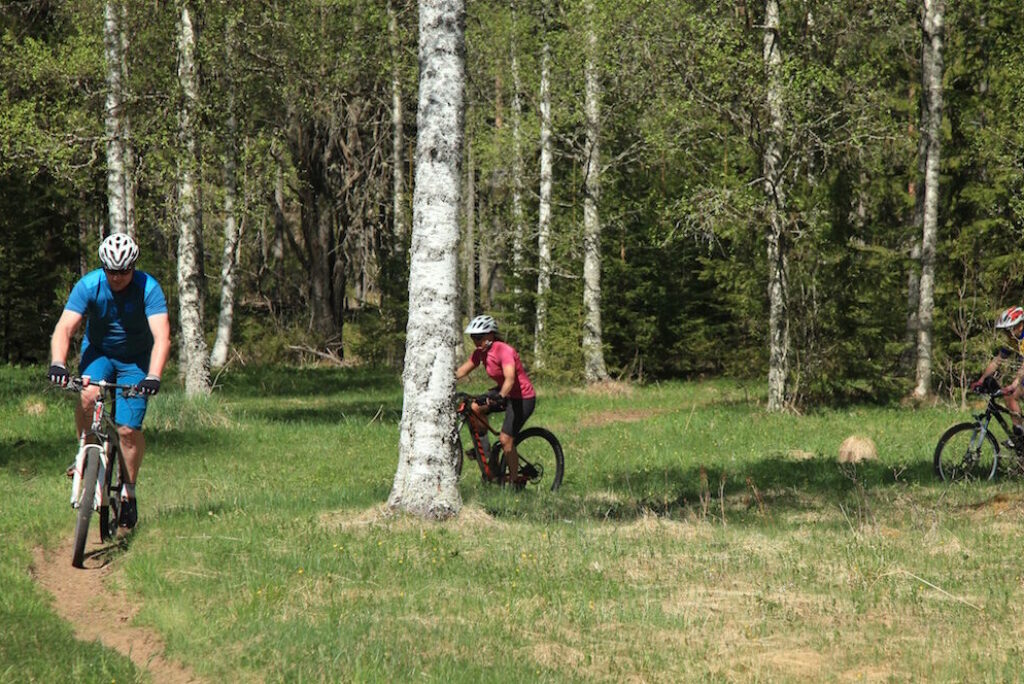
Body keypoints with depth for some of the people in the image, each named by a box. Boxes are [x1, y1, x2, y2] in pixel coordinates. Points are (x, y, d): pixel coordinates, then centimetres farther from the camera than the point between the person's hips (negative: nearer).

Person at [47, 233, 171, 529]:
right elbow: (64, 328, -30)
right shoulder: (88, 286, -21)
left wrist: (153, 376, -50)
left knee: (128, 429, -11)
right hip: (98, 352, 1)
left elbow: (162, 337, -34)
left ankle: (128, 491, 11)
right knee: (88, 396, -31)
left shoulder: (149, 288, -24)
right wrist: (57, 364, -48)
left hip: (135, 359, -1)